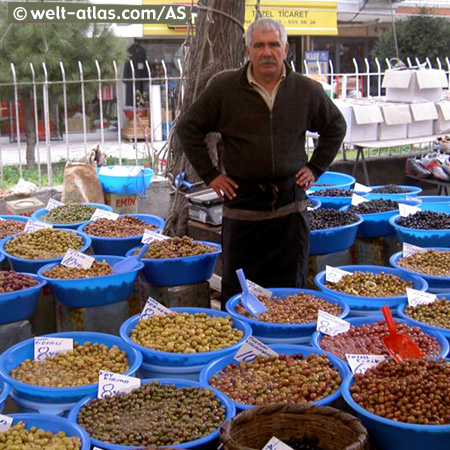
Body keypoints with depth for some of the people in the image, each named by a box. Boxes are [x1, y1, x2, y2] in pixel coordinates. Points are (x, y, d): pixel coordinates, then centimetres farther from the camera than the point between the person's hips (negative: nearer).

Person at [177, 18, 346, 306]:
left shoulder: (307, 90, 3)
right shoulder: (224, 87, -3)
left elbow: (336, 127, 19)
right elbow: (188, 128, 5)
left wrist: (315, 168, 11)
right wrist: (210, 175, 1)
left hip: (290, 204, 2)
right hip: (242, 202, -1)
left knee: (291, 287, 9)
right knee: (237, 289, 6)